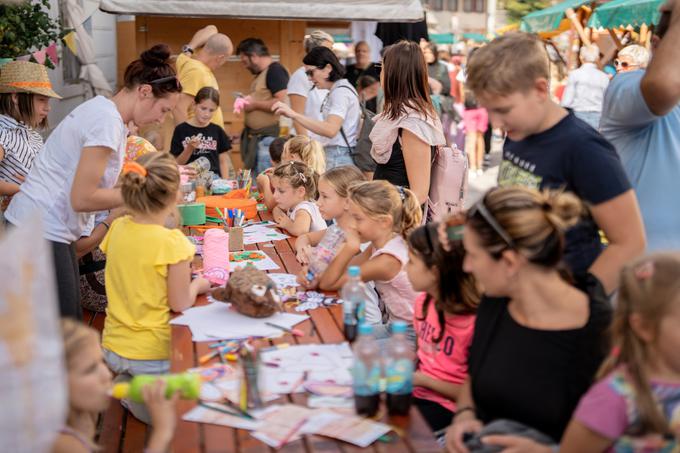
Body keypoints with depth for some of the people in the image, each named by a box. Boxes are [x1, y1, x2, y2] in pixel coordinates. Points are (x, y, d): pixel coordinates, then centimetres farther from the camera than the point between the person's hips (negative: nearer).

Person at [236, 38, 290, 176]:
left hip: (269, 137, -10)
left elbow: (282, 102, -22)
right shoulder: (260, 74, 19)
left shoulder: (275, 70, -11)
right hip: (255, 137, 10)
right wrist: (248, 102, 16)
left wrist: (255, 104, -13)